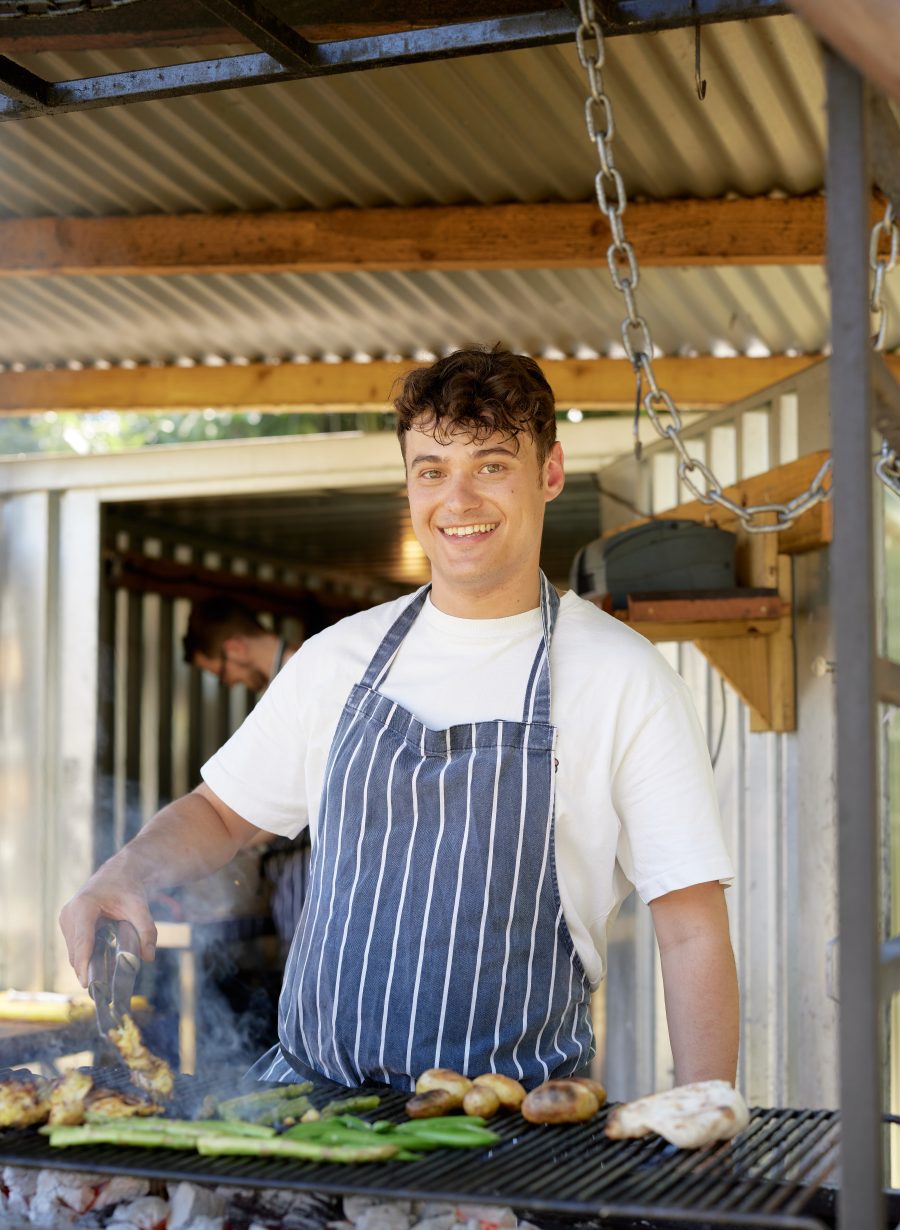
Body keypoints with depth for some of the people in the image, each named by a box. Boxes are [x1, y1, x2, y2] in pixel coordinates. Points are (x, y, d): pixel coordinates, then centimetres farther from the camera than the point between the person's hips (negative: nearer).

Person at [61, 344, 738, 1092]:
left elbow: (692, 933, -3)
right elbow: (221, 811, 22)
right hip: (308, 1085, 3)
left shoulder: (623, 678, -1)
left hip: (515, 1116, -2)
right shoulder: (341, 657, 10)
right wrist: (125, 874, 2)